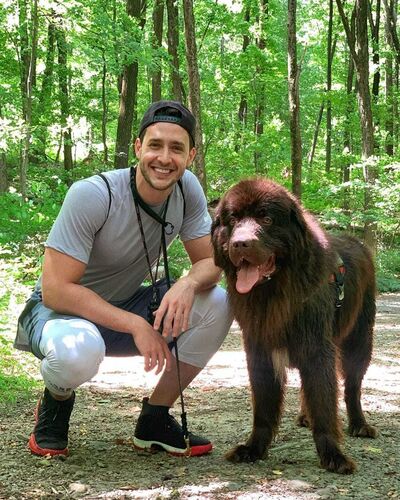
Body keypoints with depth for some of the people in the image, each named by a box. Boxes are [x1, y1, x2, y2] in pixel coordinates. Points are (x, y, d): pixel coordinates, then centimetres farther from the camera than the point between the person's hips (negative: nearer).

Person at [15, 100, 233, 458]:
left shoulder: (187, 189, -11)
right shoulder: (91, 195, -28)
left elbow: (210, 262, -8)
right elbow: (54, 289, -29)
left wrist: (188, 284, -33)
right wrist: (135, 325, -34)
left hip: (127, 307, 5)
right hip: (62, 310, -5)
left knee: (216, 304, -18)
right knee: (78, 350, -41)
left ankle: (155, 420, -1)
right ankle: (55, 403, -1)